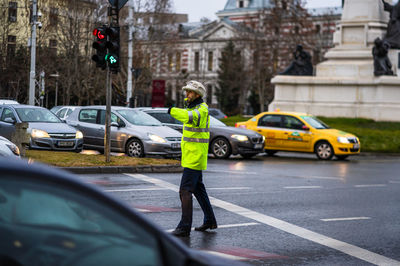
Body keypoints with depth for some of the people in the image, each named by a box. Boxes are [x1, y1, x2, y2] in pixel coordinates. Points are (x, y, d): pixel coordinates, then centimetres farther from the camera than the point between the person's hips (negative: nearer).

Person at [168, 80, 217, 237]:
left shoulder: (202, 109, -18)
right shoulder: (192, 107, 12)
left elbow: (192, 117, -42)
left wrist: (173, 111, -49)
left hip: (195, 157, -11)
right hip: (190, 156, 11)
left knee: (185, 190, -13)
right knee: (198, 188, 19)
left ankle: (184, 227, -13)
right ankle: (210, 221, 30)